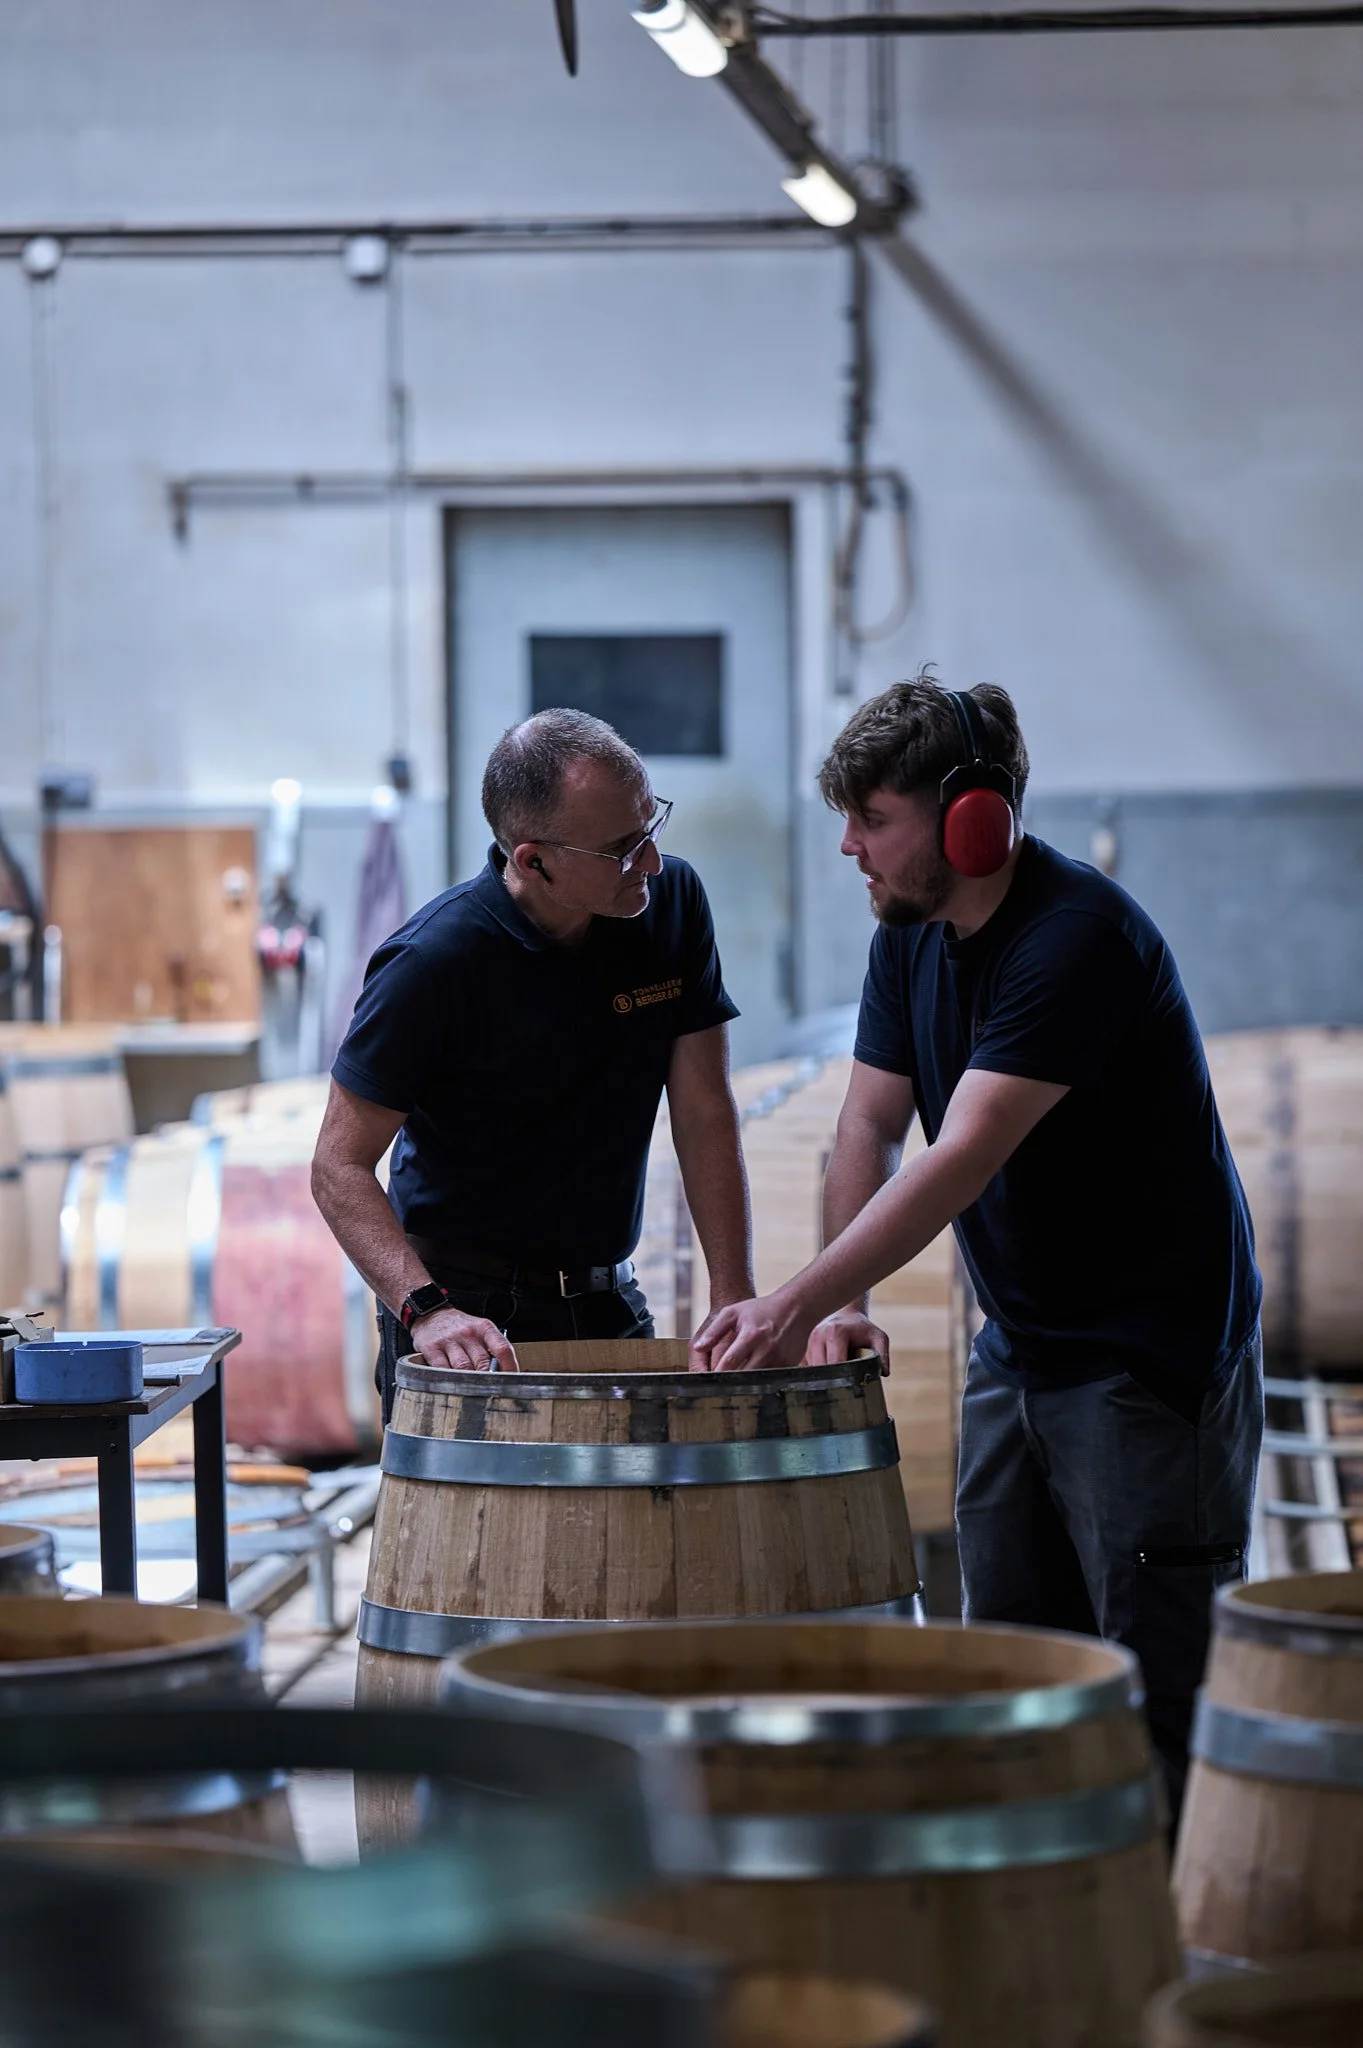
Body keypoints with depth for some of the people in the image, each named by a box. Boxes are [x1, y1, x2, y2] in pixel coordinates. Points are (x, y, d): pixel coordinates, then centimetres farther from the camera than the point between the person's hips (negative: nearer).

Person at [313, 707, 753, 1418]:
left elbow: (705, 1114, -3)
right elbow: (339, 1165, -18)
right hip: (465, 1307, -4)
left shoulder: (671, 901, -6)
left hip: (608, 1302, 4)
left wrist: (736, 1300, -11)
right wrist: (424, 1306, -33)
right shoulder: (432, 961, -19)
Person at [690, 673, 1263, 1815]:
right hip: (1019, 1349, 9)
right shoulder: (913, 934, 5)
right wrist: (843, 1305, -8)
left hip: (1154, 1354, -9)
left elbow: (961, 1162, -29)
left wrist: (795, 1306, -33)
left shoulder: (1077, 938, -23)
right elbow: (870, 1125, 7)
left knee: (1159, 1680, -7)